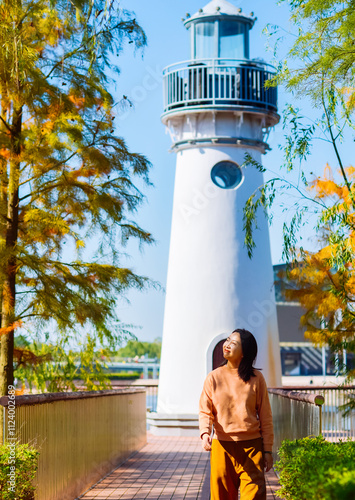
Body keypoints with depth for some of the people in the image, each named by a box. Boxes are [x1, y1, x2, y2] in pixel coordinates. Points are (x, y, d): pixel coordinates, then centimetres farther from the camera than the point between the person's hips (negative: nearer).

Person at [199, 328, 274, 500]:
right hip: (222, 447, 1)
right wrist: (205, 433, -19)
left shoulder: (256, 378, 2)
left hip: (251, 447, -1)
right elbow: (205, 411, 2)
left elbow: (265, 416, 4)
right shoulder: (213, 377, 3)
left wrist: (268, 450, 3)